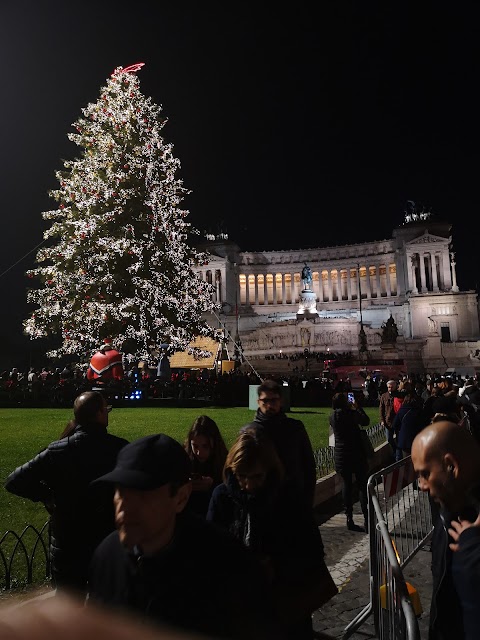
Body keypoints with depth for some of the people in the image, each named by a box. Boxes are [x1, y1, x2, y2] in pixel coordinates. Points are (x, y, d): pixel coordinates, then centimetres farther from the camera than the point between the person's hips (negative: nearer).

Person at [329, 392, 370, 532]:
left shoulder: (332, 416, 1)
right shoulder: (350, 414, -16)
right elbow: (366, 421, -2)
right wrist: (357, 407, 8)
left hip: (340, 455, 5)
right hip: (355, 453, -5)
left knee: (347, 484, 12)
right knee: (362, 485, 4)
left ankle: (349, 520, 13)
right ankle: (367, 520, 3)